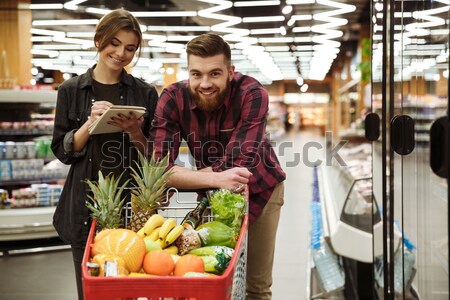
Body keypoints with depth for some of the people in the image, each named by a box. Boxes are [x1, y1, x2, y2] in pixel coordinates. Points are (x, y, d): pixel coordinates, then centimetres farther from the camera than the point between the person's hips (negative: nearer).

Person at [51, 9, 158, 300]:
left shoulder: (145, 93, 4)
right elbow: (62, 151, 1)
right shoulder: (71, 90, 3)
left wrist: (135, 133, -14)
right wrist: (90, 124, -15)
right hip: (87, 206, 0)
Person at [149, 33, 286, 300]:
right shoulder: (173, 98, -22)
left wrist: (180, 176, -28)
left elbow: (238, 164, -34)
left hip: (258, 187, -1)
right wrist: (216, 179, -44)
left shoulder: (252, 94, -28)